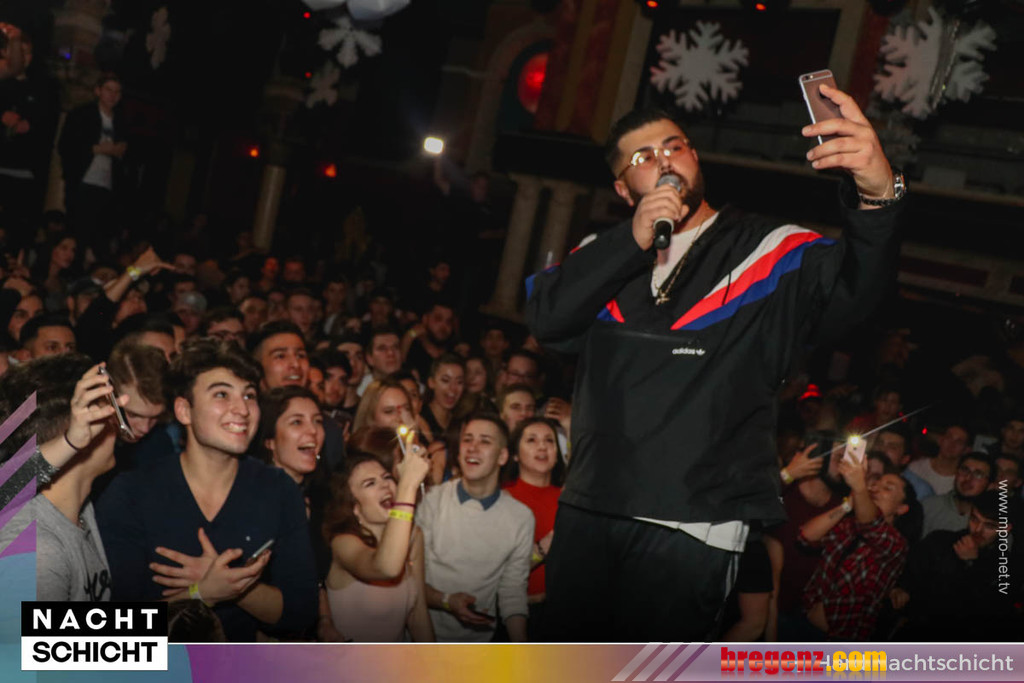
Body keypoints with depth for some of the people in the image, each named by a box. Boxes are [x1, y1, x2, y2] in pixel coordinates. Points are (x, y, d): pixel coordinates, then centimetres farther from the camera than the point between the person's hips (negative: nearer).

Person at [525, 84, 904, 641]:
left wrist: (878, 194, -39)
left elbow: (856, 286, -19)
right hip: (585, 513, 4)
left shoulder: (770, 255, 0)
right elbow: (545, 317, -5)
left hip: (690, 529, -4)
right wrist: (633, 241, -14)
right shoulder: (603, 255, 12)